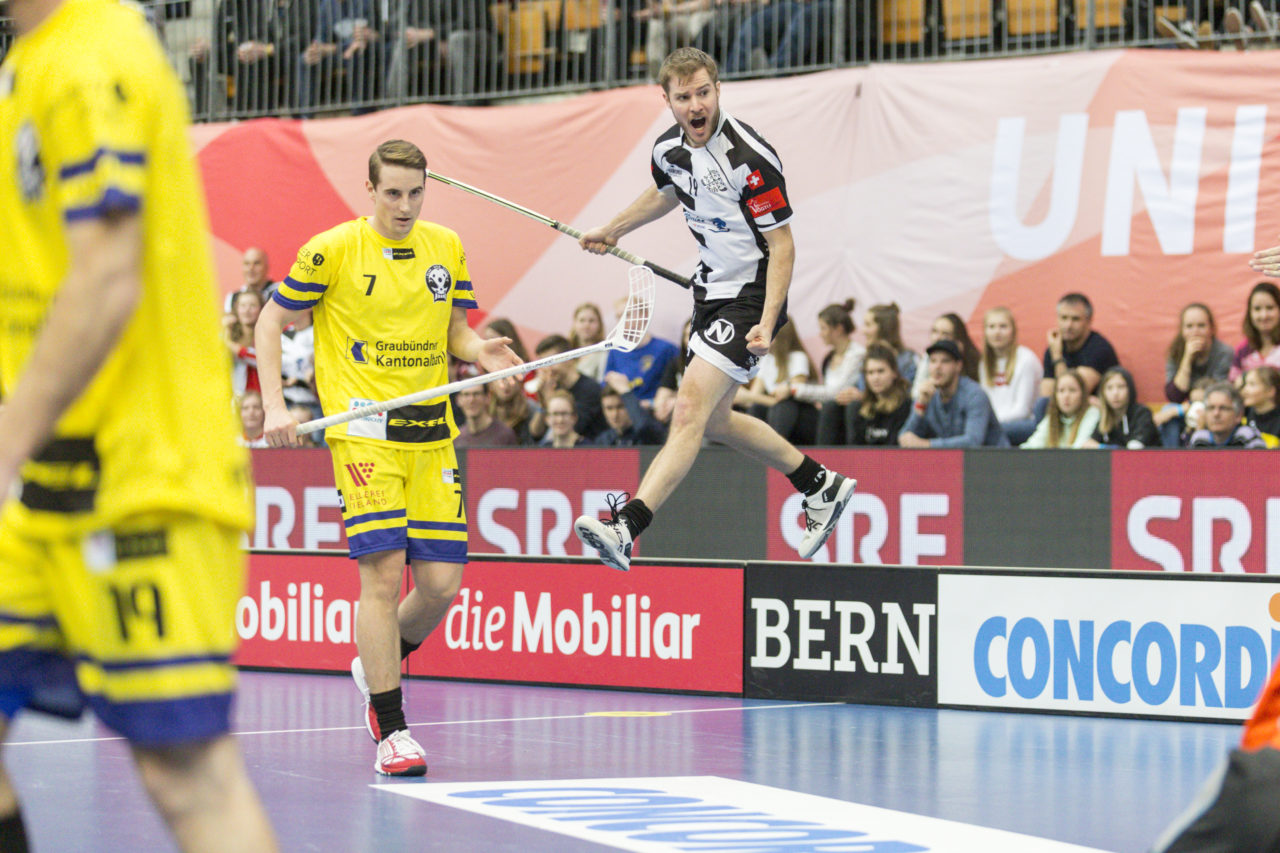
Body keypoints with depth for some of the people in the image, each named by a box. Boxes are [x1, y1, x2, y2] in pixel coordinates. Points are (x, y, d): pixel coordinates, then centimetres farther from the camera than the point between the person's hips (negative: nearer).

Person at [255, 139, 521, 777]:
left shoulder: (446, 247, 10)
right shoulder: (332, 250, -4)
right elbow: (270, 323, 3)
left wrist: (480, 351, -4)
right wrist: (274, 407, -7)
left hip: (431, 431, 5)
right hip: (363, 429, -5)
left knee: (442, 582, -1)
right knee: (383, 570, -13)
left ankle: (377, 666, 29)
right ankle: (390, 730, -6)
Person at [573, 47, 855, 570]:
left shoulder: (750, 158, -23)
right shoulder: (669, 149, -1)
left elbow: (782, 244, -20)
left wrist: (767, 323, -28)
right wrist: (613, 231, 34)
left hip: (752, 296, -9)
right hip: (712, 289, 9)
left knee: (690, 413, -18)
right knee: (713, 420, 17)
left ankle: (626, 528, -27)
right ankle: (820, 485, 34)